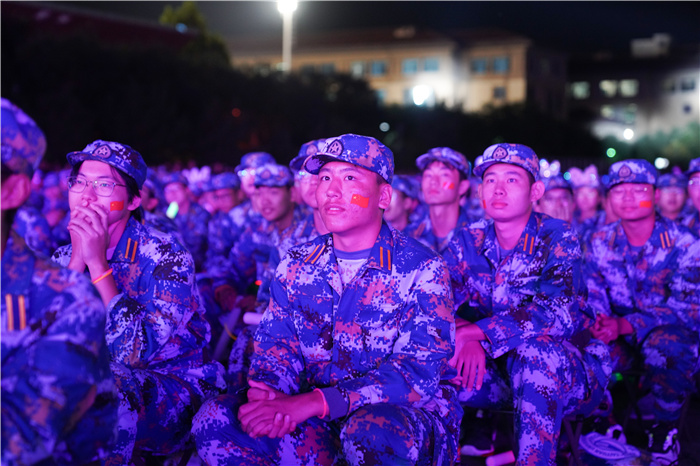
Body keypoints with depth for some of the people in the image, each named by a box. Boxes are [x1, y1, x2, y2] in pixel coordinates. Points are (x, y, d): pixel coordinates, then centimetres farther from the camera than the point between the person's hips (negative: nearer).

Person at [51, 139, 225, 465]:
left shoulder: (165, 256, -16)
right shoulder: (64, 258, 0)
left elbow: (136, 351, -27)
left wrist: (97, 262, -27)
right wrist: (78, 258, -20)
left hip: (175, 394, -5)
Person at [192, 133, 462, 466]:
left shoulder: (422, 269, -9)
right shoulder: (297, 266, 8)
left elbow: (418, 371, -19)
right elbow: (275, 348, 7)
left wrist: (310, 403, -28)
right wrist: (269, 396, -20)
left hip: (407, 415, -4)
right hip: (317, 425, 4)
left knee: (373, 433, -39)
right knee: (214, 420, -17)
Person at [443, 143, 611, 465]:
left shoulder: (557, 238, -12)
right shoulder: (467, 242, 1)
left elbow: (558, 315, -27)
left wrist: (474, 332, -31)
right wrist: (468, 343, -30)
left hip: (570, 374, -4)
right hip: (496, 371, 4)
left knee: (534, 349, -37)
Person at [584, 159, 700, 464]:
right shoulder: (600, 242, -2)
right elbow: (592, 297, -1)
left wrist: (625, 325, -30)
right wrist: (600, 323, -26)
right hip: (621, 336, 3)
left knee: (663, 344, -38)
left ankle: (665, 430, -11)